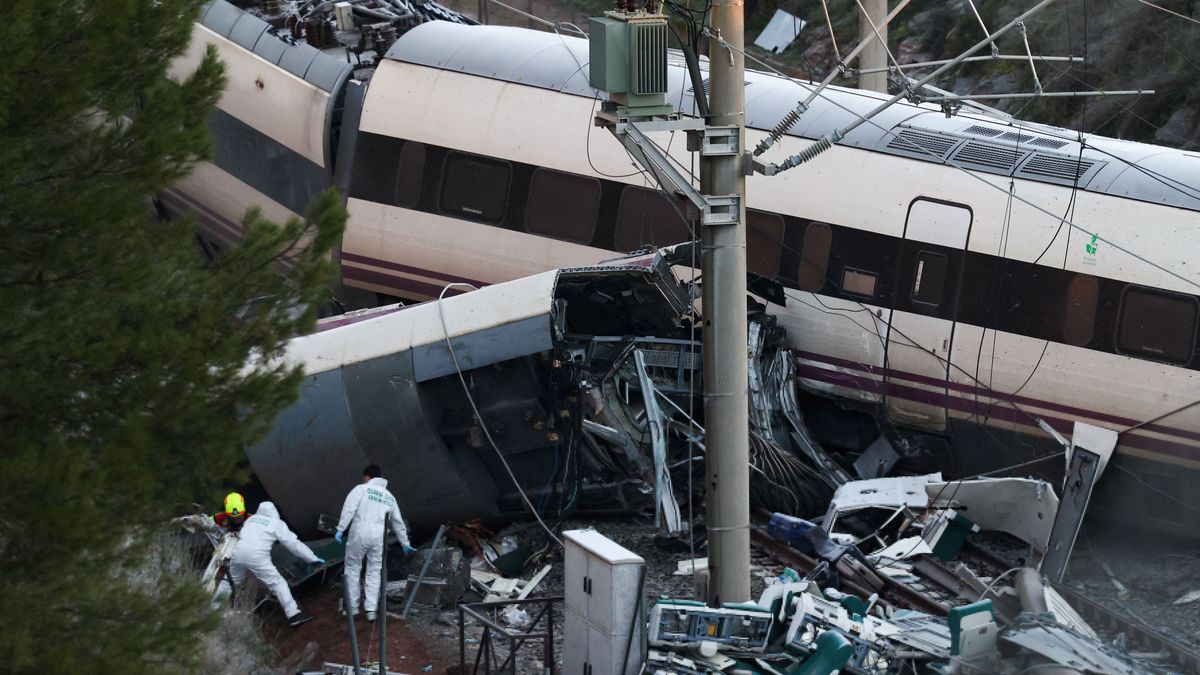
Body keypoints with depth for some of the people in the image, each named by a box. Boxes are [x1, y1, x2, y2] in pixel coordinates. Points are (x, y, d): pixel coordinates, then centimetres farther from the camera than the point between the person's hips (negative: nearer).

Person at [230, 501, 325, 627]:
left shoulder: (251, 519, 24)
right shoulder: (276, 523, 10)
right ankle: (293, 615, -12)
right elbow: (293, 543, 8)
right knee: (278, 583, -3)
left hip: (237, 552, 5)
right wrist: (313, 558, 12)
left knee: (231, 583, 23)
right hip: (256, 556, -5)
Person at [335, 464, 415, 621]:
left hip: (359, 533, -4)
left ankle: (353, 607, 10)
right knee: (374, 572, 10)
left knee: (353, 568, 9)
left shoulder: (361, 489, 4)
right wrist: (405, 544, 36)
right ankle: (371, 610, 3)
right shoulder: (389, 496, 21)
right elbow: (398, 522, 28)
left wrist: (340, 529, -10)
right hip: (377, 536, 4)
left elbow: (349, 509, -10)